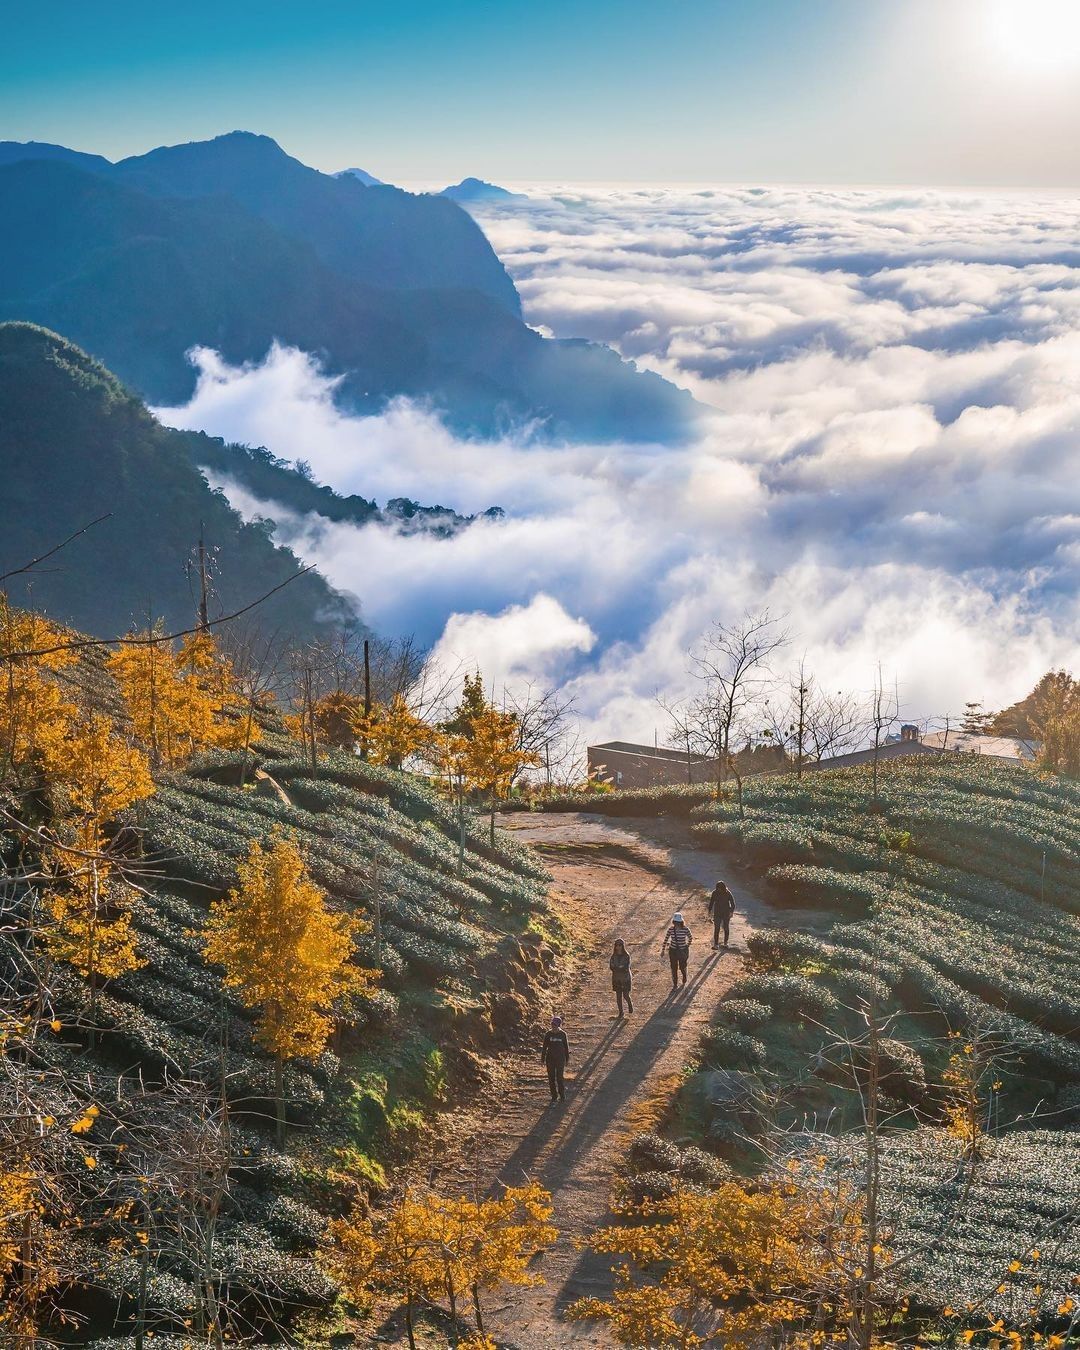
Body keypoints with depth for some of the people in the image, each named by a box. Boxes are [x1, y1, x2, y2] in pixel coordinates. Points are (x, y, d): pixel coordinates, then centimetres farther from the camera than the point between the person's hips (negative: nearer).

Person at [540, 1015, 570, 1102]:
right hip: (550, 1059, 2)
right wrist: (542, 1060, 1)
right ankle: (554, 1096, 19)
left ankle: (562, 1096, 14)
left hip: (560, 1059, -2)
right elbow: (544, 1048, 2)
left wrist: (567, 1059, 7)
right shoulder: (548, 1035, -4)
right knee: (551, 1078, 6)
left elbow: (566, 1047, 3)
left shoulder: (562, 1034, -6)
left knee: (559, 1078, -3)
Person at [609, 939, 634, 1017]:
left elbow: (626, 968, -15)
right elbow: (611, 967, -7)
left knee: (626, 995, -2)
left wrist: (616, 968, -15)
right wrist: (621, 968, -19)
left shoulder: (626, 956, -9)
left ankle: (630, 1004, 31)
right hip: (616, 978, 3)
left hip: (626, 978, -3)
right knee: (618, 996, 3)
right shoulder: (614, 956, 0)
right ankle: (620, 1012, 15)